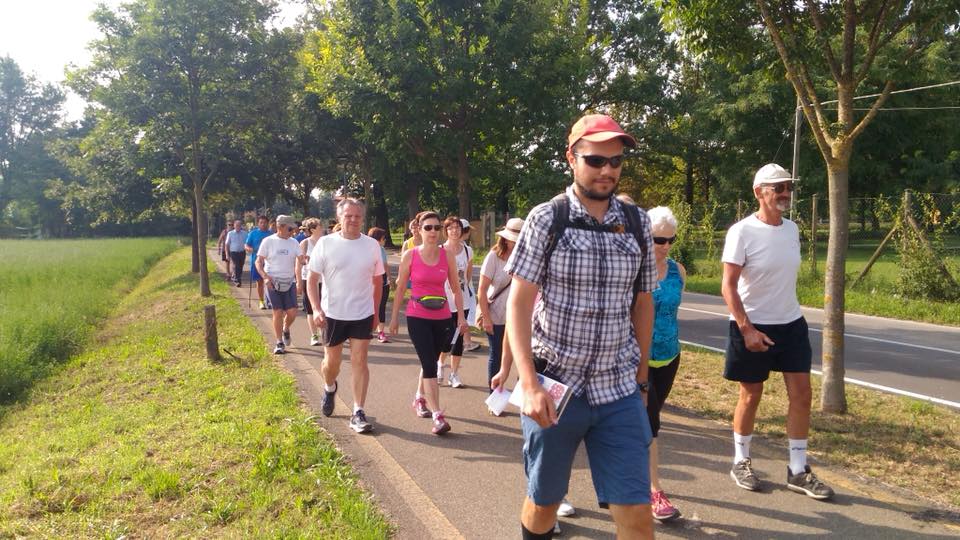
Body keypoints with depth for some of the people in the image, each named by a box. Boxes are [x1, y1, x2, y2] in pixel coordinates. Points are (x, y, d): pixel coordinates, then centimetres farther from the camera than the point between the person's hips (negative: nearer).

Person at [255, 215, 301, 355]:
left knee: (292, 313, -5)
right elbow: (259, 262, -2)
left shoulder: (294, 243, 5)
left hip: (289, 282, 3)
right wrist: (265, 277, -17)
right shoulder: (268, 241, -3)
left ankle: (286, 330, 28)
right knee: (278, 312, -4)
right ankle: (280, 343, 8)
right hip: (273, 282, -2)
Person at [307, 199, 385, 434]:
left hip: (362, 314, 0)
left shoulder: (372, 245, -1)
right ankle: (329, 388, 45)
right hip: (333, 314, 0)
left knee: (359, 361, -1)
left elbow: (377, 281, 8)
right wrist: (316, 309, -14)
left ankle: (358, 413, 6)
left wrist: (376, 312, 8)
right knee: (332, 362, 12)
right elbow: (312, 279, -4)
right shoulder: (325, 244, -6)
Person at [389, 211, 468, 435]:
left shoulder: (448, 256, 1)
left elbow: (456, 288, 5)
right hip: (417, 318, -3)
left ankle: (419, 399, 41)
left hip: (442, 318, 3)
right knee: (430, 365, -10)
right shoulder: (410, 255, -4)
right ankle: (438, 417, -10)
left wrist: (461, 316, 1)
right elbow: (400, 288, 2)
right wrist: (395, 316, 3)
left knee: (429, 362, 16)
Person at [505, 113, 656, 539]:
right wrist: (529, 384, -18)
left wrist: (641, 377, 15)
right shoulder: (546, 219, -6)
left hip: (619, 392, 2)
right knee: (543, 502, 14)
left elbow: (642, 304, 11)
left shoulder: (637, 223, 4)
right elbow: (518, 303, -9)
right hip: (554, 387, -2)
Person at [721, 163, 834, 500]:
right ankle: (741, 462, 25)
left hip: (791, 324, 6)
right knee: (751, 396, 6)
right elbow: (728, 286, -17)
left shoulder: (791, 228, 5)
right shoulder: (742, 232, -14)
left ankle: (798, 471, 15)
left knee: (801, 393, 4)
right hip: (752, 327, -6)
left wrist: (788, 313, 16)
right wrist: (746, 328, -23)